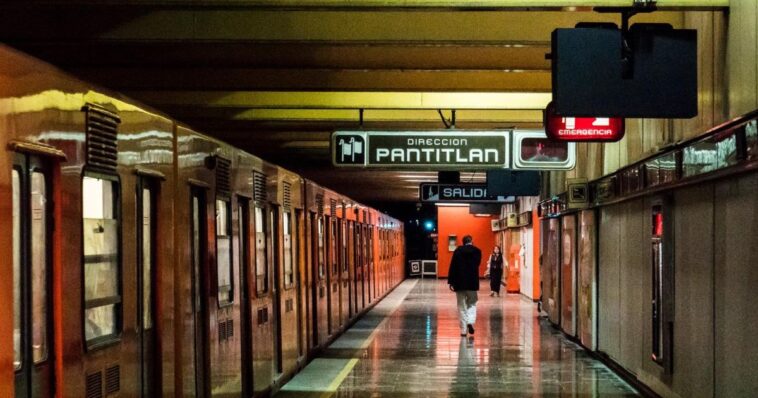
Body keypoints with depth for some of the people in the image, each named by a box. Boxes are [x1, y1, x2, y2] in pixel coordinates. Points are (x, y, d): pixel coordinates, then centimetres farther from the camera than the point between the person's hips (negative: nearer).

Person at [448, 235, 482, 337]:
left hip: (459, 282, 0)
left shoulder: (458, 251, -2)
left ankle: (463, 330, 4)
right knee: (472, 303, 15)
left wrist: (451, 281, -3)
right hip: (472, 282, 0)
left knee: (462, 306, 6)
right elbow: (477, 264, 9)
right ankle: (470, 321, -9)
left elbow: (453, 266, -5)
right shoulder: (477, 251, -1)